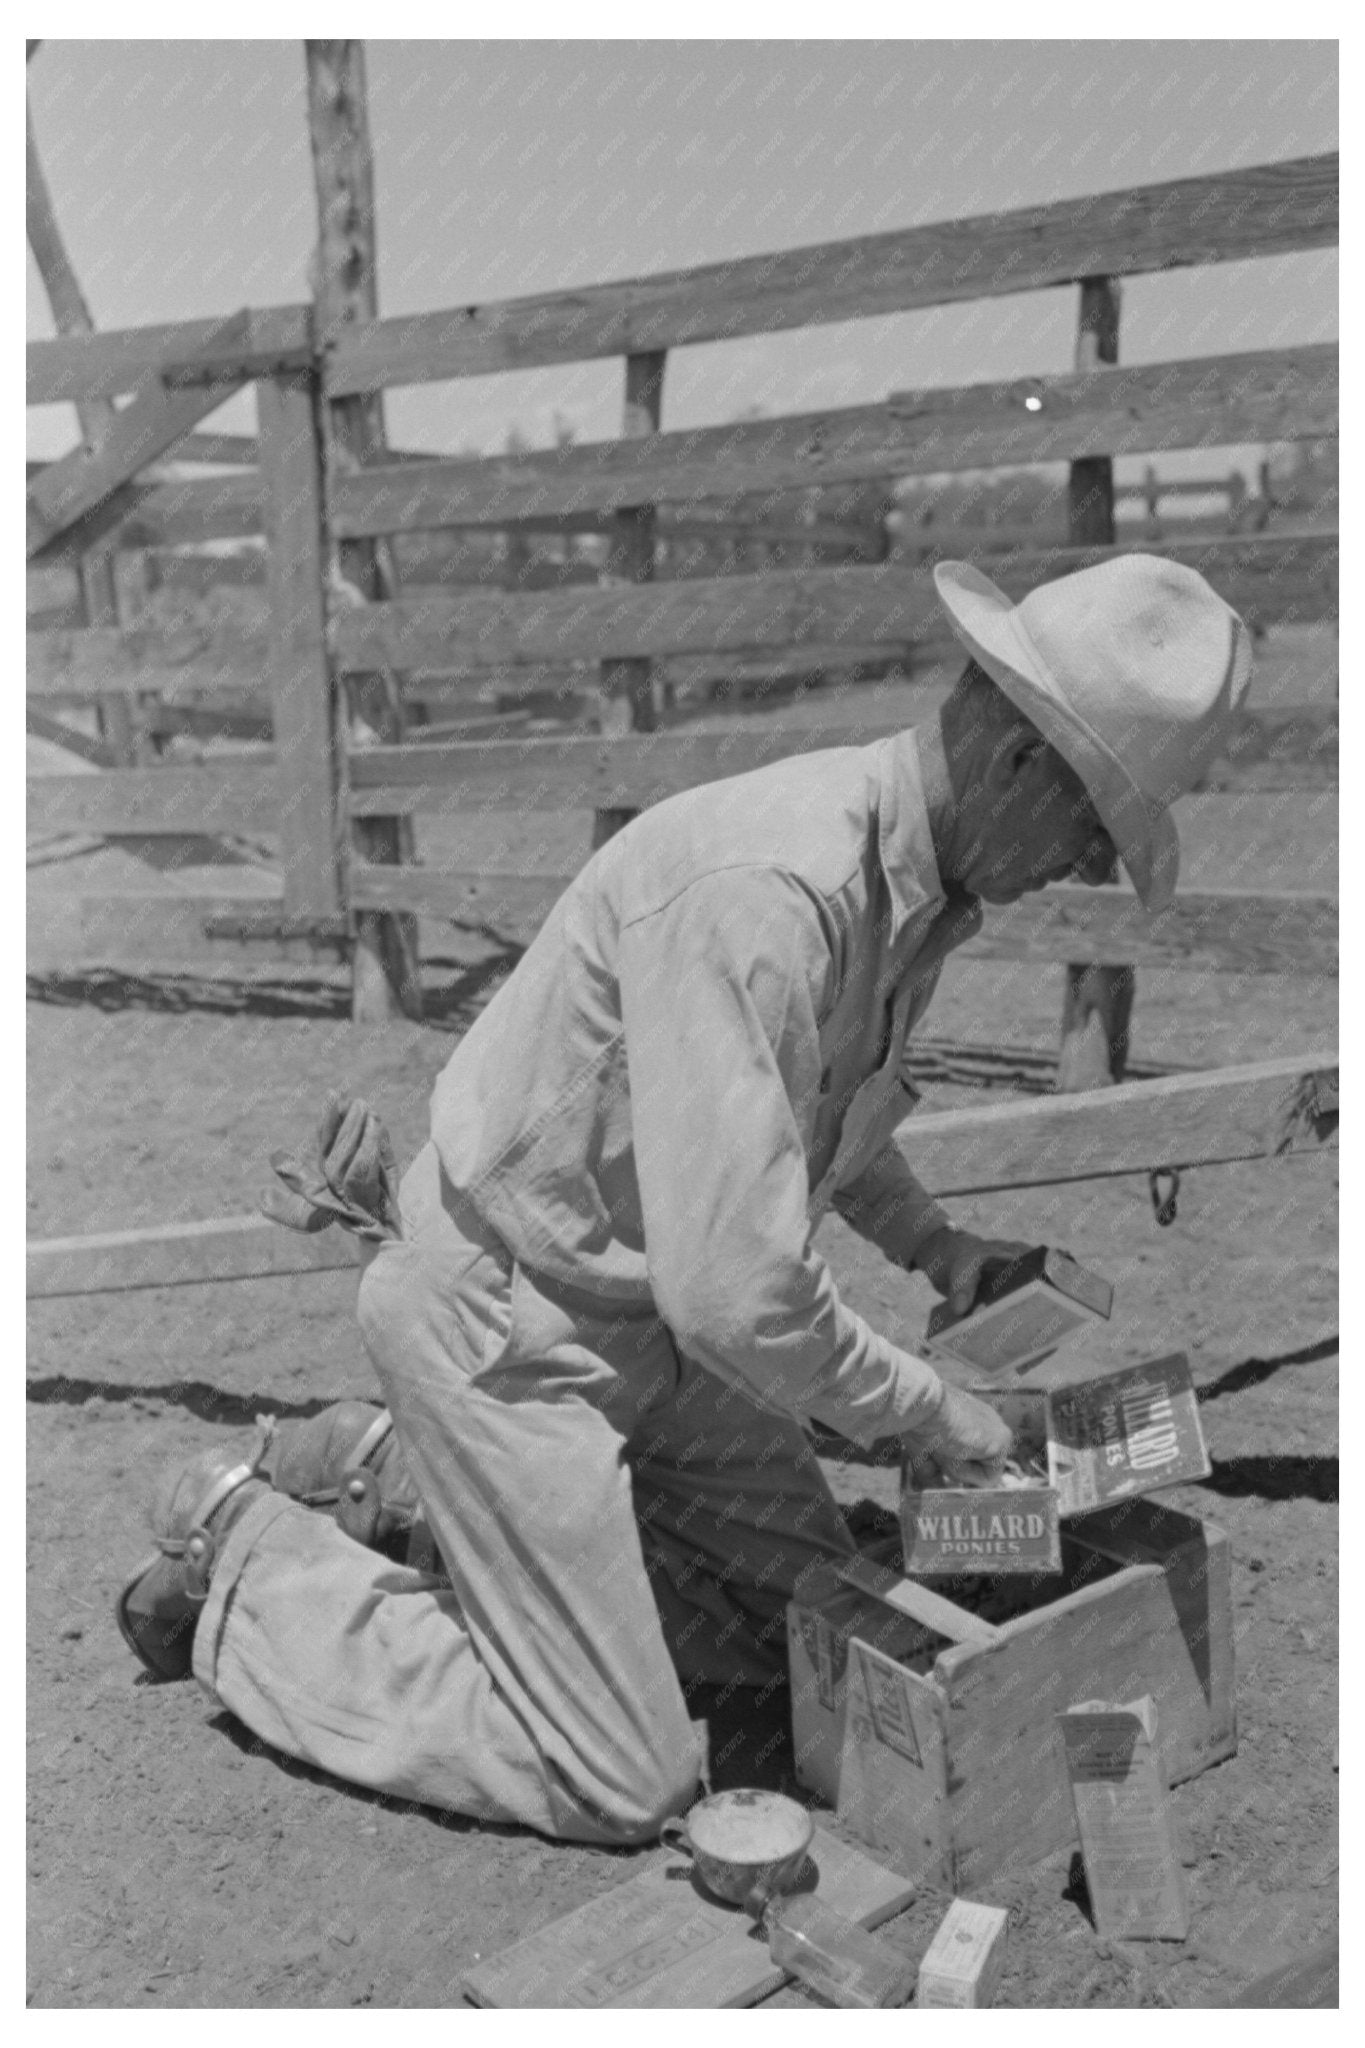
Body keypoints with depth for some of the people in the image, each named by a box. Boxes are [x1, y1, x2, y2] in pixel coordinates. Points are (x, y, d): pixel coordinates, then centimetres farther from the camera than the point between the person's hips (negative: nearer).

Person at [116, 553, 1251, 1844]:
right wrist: (923, 1413, -16)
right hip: (504, 1318, -9)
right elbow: (735, 1290, -33)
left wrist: (932, 1244, 8)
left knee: (808, 1627, 14)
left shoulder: (920, 884, -2)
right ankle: (249, 1556, 13)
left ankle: (400, 1475, 21)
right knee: (620, 1784, -2)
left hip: (638, 1306, 9)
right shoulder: (762, 888, -33)